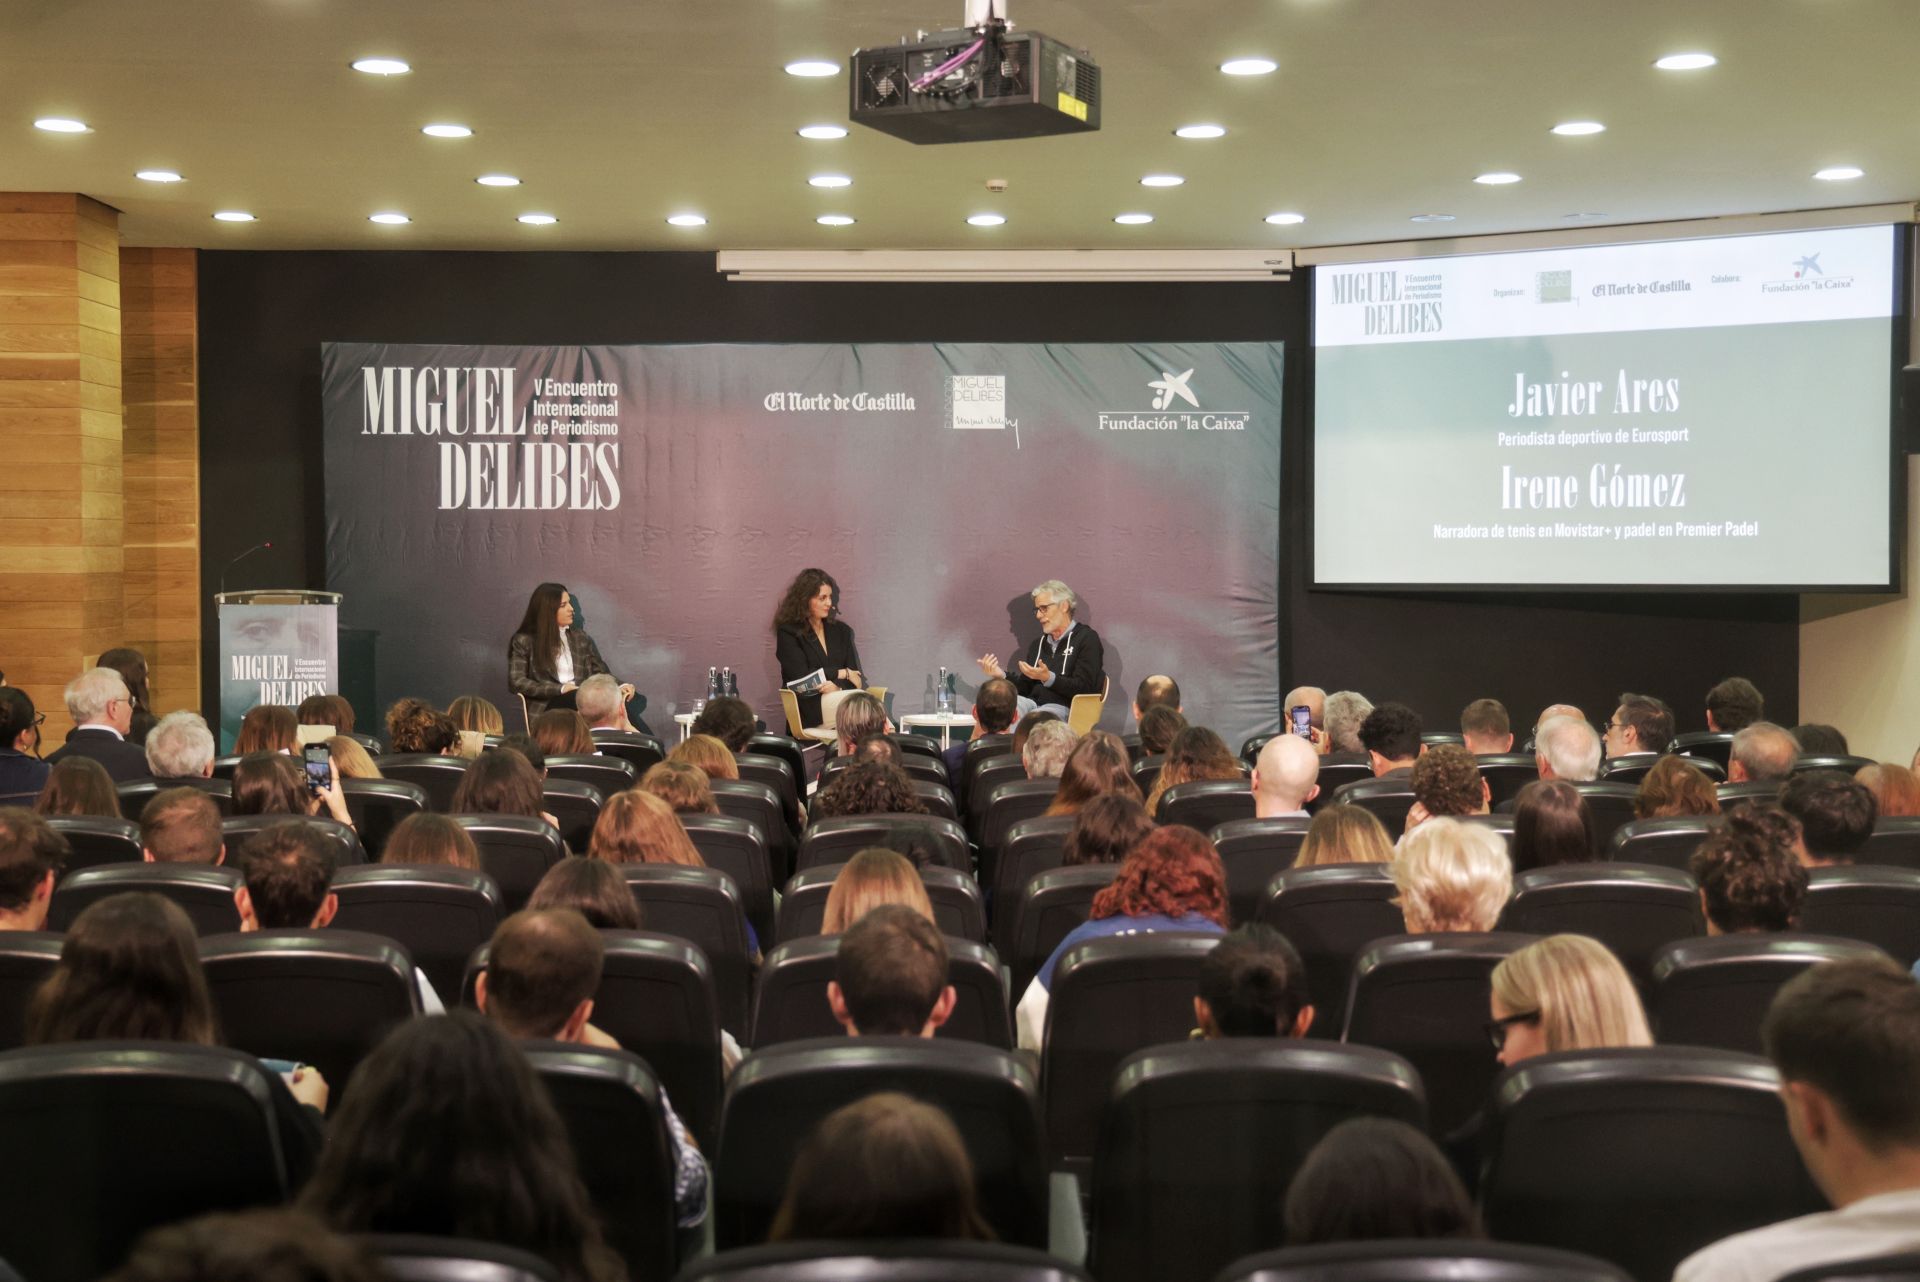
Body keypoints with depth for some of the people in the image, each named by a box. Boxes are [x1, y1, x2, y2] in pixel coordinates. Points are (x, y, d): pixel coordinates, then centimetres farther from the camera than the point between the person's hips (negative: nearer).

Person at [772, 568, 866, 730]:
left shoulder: (842, 631, 14)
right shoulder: (788, 633, 2)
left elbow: (859, 679, 8)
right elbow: (801, 676, -8)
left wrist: (838, 687, -13)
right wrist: (842, 673, 1)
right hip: (808, 721, -3)